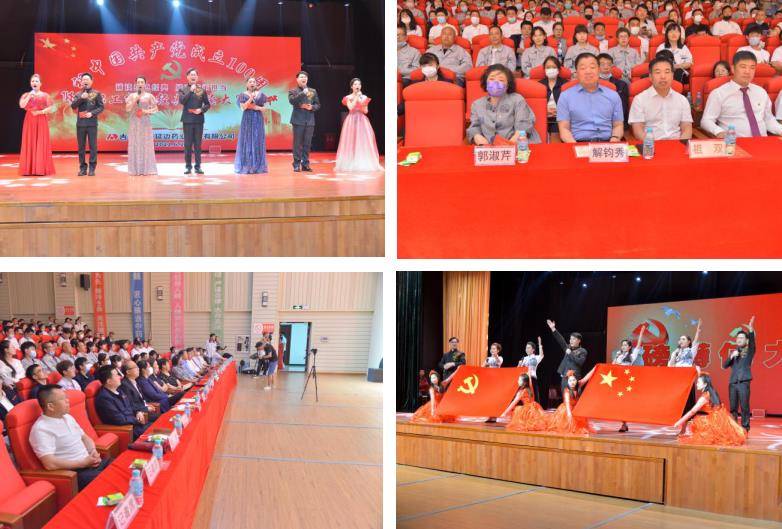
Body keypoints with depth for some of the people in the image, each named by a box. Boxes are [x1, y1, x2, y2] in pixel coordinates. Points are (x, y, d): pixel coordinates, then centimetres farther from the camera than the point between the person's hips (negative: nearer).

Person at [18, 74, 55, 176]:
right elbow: (21, 105, -7)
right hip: (29, 121, 2)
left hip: (41, 121, -2)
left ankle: (41, 169, -5)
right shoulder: (26, 95, 10)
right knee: (29, 143, -2)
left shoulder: (45, 95, 6)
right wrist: (29, 95, -10)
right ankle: (29, 169, -2)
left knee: (41, 143, -5)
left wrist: (40, 112, -13)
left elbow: (51, 108, -3)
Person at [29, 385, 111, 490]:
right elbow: (50, 464, -22)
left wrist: (93, 451, 0)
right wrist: (83, 463, -18)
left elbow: (85, 437, 23)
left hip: (89, 463, 9)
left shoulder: (67, 417, 13)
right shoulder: (41, 429, -14)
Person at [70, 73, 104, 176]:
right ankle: (82, 168, 10)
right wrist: (81, 98, -13)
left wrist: (92, 113, -13)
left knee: (93, 146, -2)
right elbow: (73, 106, -1)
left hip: (92, 123, -2)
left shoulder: (96, 94, 4)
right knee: (81, 146, 4)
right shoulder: (78, 94, 10)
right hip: (80, 123, 2)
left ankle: (92, 168, 2)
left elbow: (101, 107, 1)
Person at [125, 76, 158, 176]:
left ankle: (147, 169, -1)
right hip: (134, 123, 1)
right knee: (134, 145, -1)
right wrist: (135, 100, -11)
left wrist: (148, 111, -12)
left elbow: (155, 108, 4)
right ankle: (135, 169, 0)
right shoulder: (132, 96, 6)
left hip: (145, 123, -1)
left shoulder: (149, 96, 3)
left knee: (146, 144, -3)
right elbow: (127, 109, -1)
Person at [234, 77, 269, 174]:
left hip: (258, 121, 2)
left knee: (258, 142, 1)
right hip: (247, 121, -2)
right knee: (247, 142, -4)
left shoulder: (261, 95, 8)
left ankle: (258, 166, 4)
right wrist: (250, 99, -20)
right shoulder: (243, 95, 2)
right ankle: (246, 166, -2)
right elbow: (242, 108, -11)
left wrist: (258, 107, -11)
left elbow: (266, 109, 5)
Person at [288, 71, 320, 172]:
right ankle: (297, 165, 1)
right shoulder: (292, 91, 4)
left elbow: (318, 105, 13)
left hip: (310, 121, 3)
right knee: (297, 143, -3)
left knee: (307, 143, 4)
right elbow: (292, 101, -15)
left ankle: (305, 164, 10)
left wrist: (312, 107, -8)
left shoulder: (313, 91, 14)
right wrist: (303, 93, -19)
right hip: (298, 120, -3)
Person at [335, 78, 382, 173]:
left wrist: (364, 104, -12)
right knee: (351, 141, -5)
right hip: (352, 121, -2)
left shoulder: (364, 97, 10)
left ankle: (365, 164, -2)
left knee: (364, 141, -4)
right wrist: (356, 97, -9)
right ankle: (350, 164, -1)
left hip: (362, 121, 2)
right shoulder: (348, 97, 5)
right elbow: (351, 107, -12)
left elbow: (366, 111, 6)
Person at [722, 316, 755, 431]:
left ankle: (745, 428, -1)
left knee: (744, 407, -5)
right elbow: (724, 366, 12)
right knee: (733, 407, 6)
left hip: (744, 383, -4)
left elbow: (752, 341, -17)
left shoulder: (749, 351, 4)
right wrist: (731, 357, -5)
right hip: (732, 383, 4)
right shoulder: (733, 352, 18)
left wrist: (750, 329, -34)